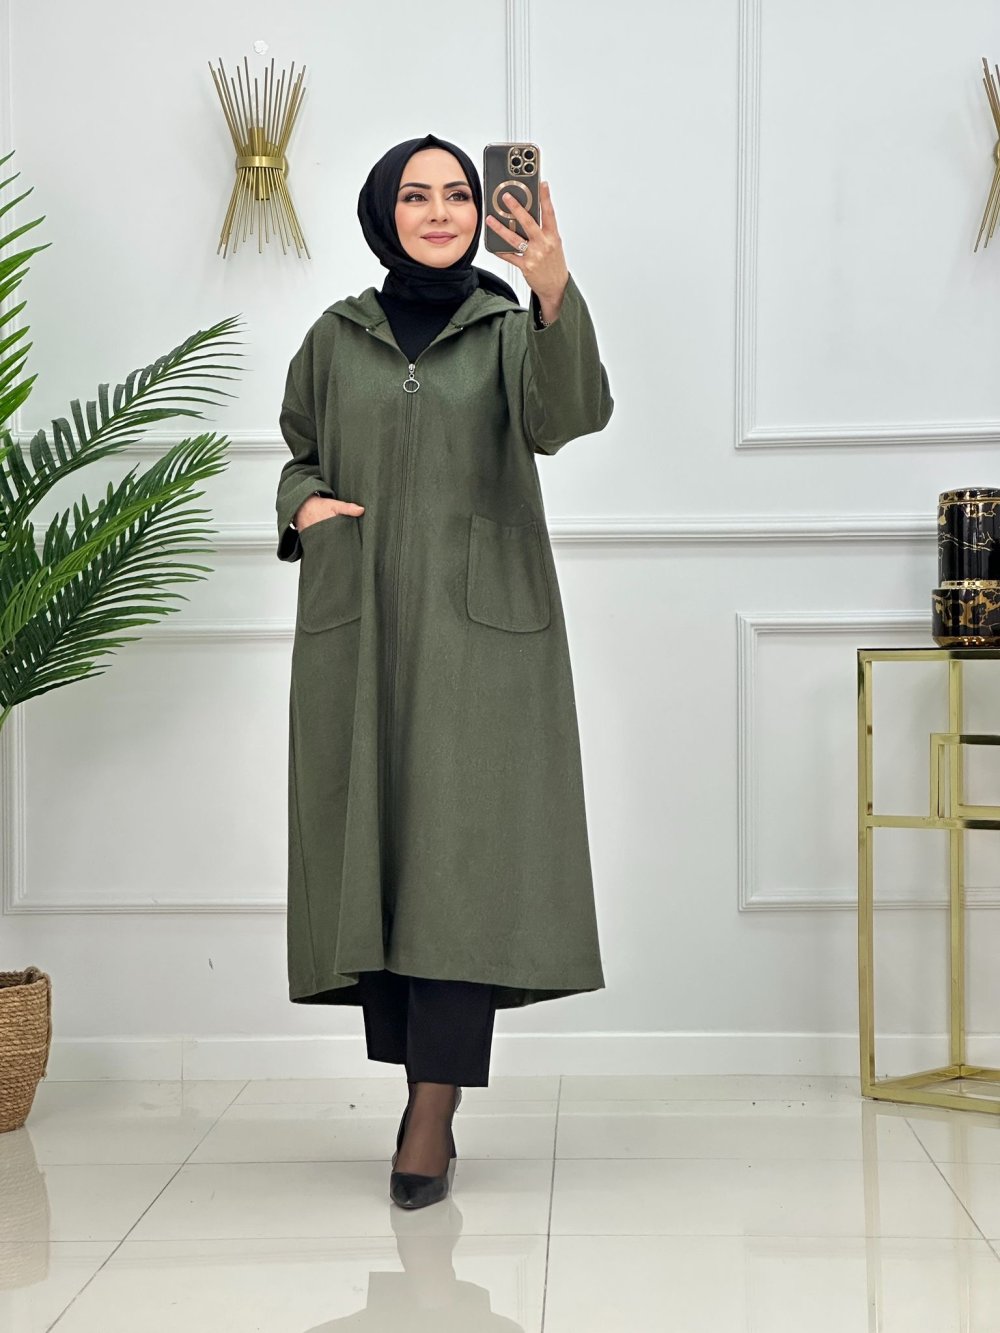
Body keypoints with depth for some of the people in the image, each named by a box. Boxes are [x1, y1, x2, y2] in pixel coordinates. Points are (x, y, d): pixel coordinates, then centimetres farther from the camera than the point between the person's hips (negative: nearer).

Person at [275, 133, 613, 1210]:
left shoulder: (511, 330, 5)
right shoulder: (336, 340, 12)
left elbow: (569, 415, -15)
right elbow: (298, 453, 22)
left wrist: (555, 295, -32)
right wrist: (304, 505, -1)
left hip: (480, 624, -2)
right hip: (358, 625, 3)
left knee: (463, 847, -10)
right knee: (373, 847, 3)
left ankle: (434, 1112, -9)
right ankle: (422, 1076, 17)